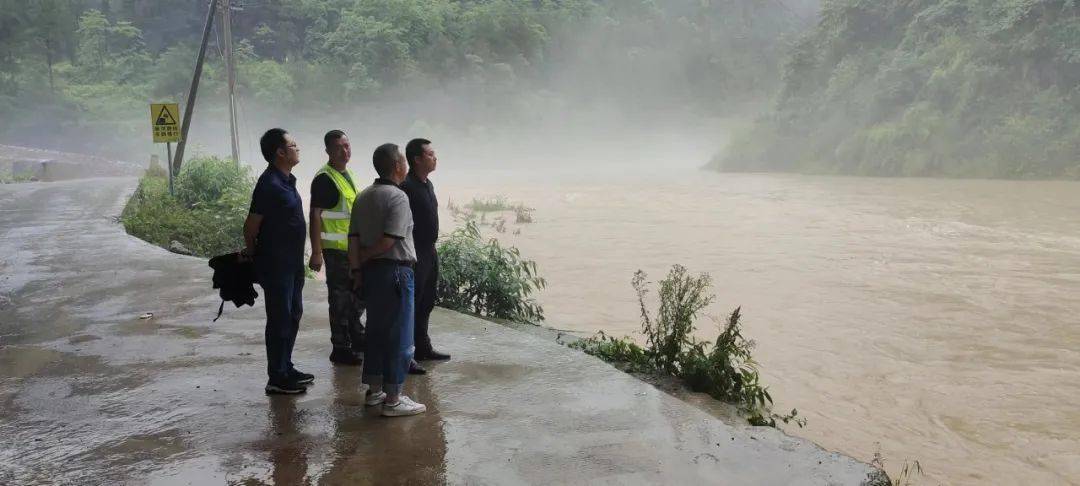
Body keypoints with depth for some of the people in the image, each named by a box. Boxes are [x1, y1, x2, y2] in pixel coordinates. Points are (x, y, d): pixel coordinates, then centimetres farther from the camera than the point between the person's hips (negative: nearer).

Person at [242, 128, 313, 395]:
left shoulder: (286, 181, 12)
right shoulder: (269, 184, -20)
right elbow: (251, 226, -17)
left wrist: (252, 251, 18)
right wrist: (252, 253, -2)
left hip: (291, 263, 10)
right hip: (276, 265, -10)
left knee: (292, 315, 17)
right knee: (280, 320, -2)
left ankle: (286, 370, 29)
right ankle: (277, 379, 7)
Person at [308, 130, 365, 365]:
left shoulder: (348, 175, 13)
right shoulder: (324, 178, -14)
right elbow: (315, 215, -17)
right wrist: (316, 252, -22)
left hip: (354, 247, 9)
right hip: (335, 249, -9)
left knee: (358, 295, 18)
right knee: (340, 299, -1)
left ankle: (357, 339, 34)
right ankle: (340, 350, 8)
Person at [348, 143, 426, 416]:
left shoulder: (362, 197, 9)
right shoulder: (398, 197, -13)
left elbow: (354, 238, 4)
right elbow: (389, 241, -19)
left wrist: (356, 268, 4)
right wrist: (363, 258, -5)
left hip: (370, 271, 8)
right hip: (396, 271, -8)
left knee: (376, 331, 17)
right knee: (399, 337, -1)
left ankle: (374, 390, 26)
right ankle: (392, 400, 2)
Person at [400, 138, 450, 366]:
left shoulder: (428, 185, 14)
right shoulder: (406, 186, -17)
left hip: (429, 251, 10)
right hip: (415, 253, -10)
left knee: (426, 303, 17)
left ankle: (423, 348, 28)